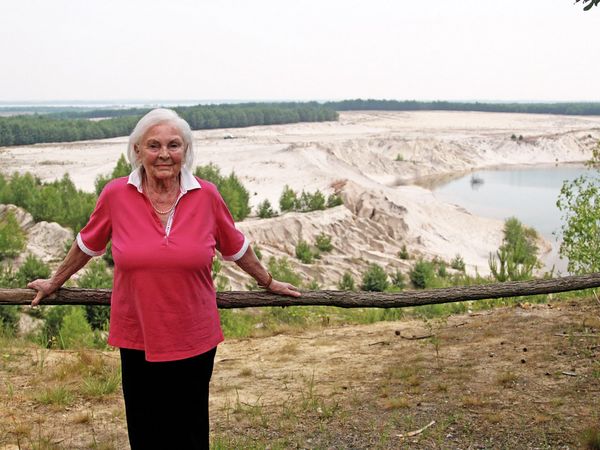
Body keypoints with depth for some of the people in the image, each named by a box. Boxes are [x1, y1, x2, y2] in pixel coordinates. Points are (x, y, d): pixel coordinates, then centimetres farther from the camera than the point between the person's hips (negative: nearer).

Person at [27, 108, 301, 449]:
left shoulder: (207, 196, -7)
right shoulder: (116, 195, -7)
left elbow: (236, 249, 9)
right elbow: (87, 245, 10)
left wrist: (269, 283, 19)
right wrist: (54, 283, 23)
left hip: (194, 338, 0)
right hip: (137, 337, 0)